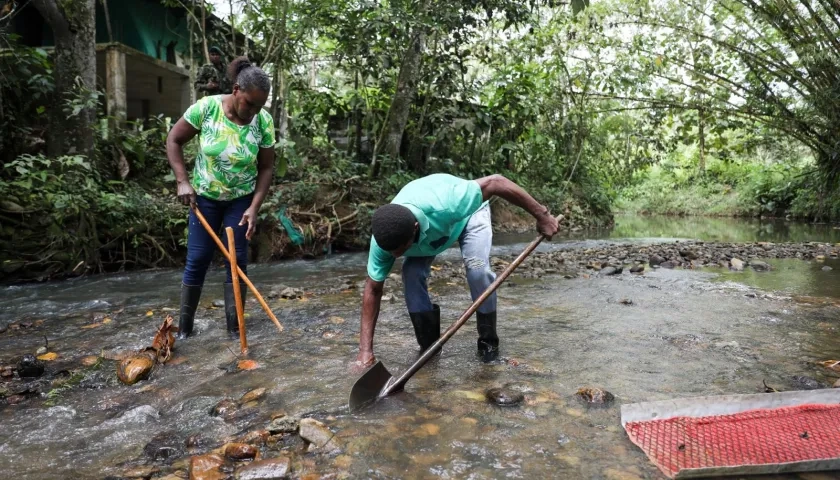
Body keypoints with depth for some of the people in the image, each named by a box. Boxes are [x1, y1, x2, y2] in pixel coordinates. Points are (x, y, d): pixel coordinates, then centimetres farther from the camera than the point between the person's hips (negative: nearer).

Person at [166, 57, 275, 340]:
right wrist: (182, 181, -15)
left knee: (237, 260, 1)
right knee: (197, 260, 3)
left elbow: (267, 168, -9)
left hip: (241, 199, 1)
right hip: (204, 196, 0)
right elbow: (174, 140, -7)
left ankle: (235, 327, 13)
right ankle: (184, 327, 17)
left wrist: (254, 207, -16)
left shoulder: (264, 122, -16)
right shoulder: (206, 107, -19)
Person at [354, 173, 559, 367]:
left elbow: (496, 182, -37)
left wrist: (541, 215, -30)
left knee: (478, 269, -24)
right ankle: (429, 344, 1)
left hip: (468, 211, -3)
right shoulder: (385, 239, -33)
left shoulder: (444, 205, -48)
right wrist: (366, 348, -23)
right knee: (412, 273, -19)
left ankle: (488, 341, 0)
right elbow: (373, 289, -22)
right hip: (428, 222, 3)